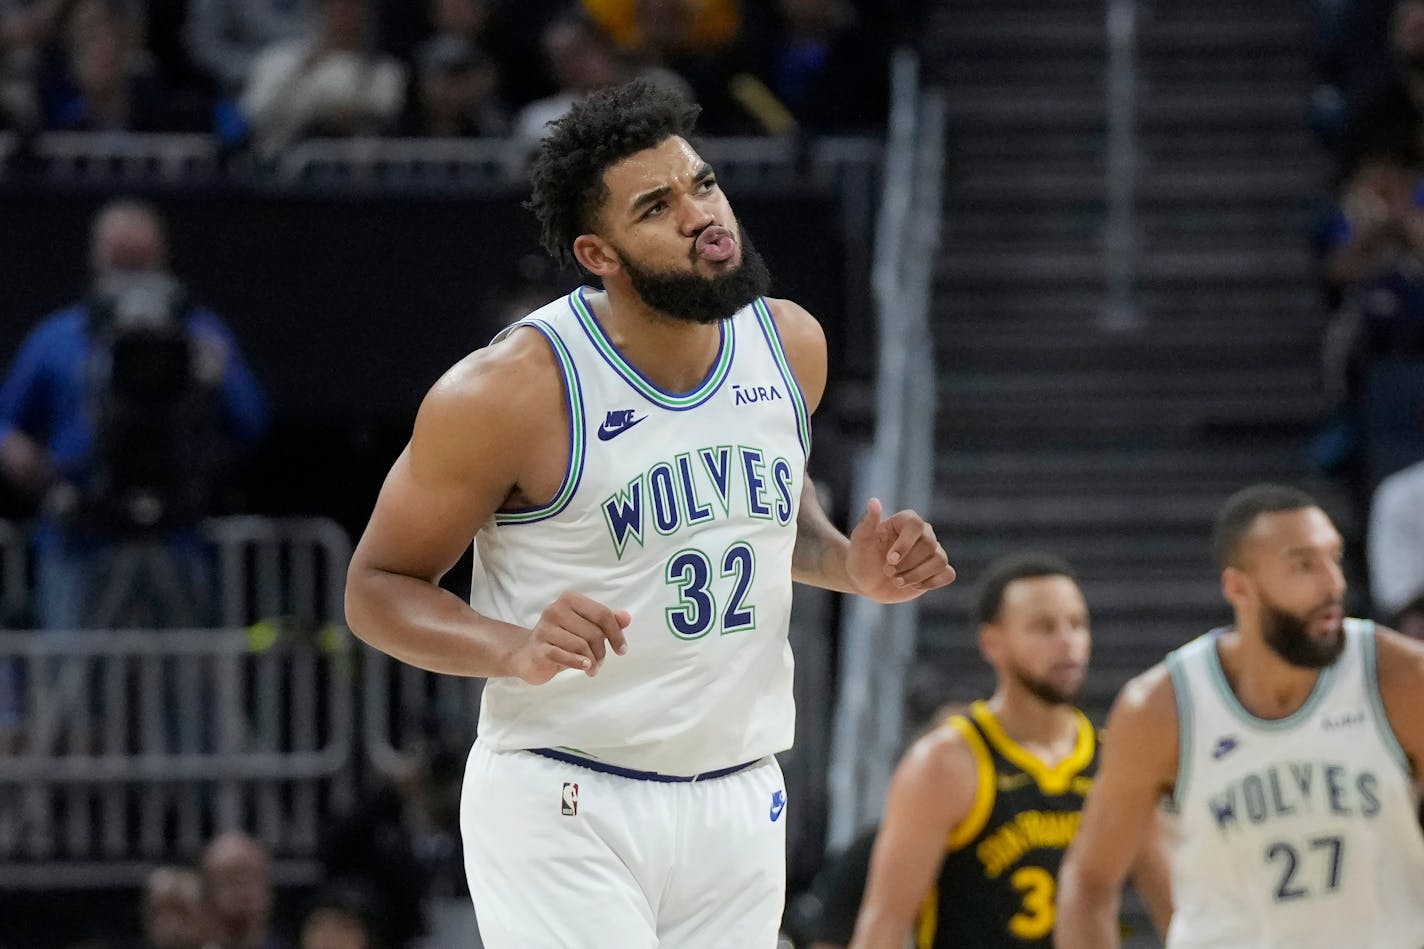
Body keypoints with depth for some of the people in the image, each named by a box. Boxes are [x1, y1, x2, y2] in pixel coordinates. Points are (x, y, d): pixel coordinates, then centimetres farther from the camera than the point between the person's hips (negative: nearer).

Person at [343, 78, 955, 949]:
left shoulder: (790, 344, 2)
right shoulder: (514, 389, -16)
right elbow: (378, 587, -8)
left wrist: (851, 567, 2)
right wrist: (518, 651, -25)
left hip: (738, 807, 6)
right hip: (565, 812, -6)